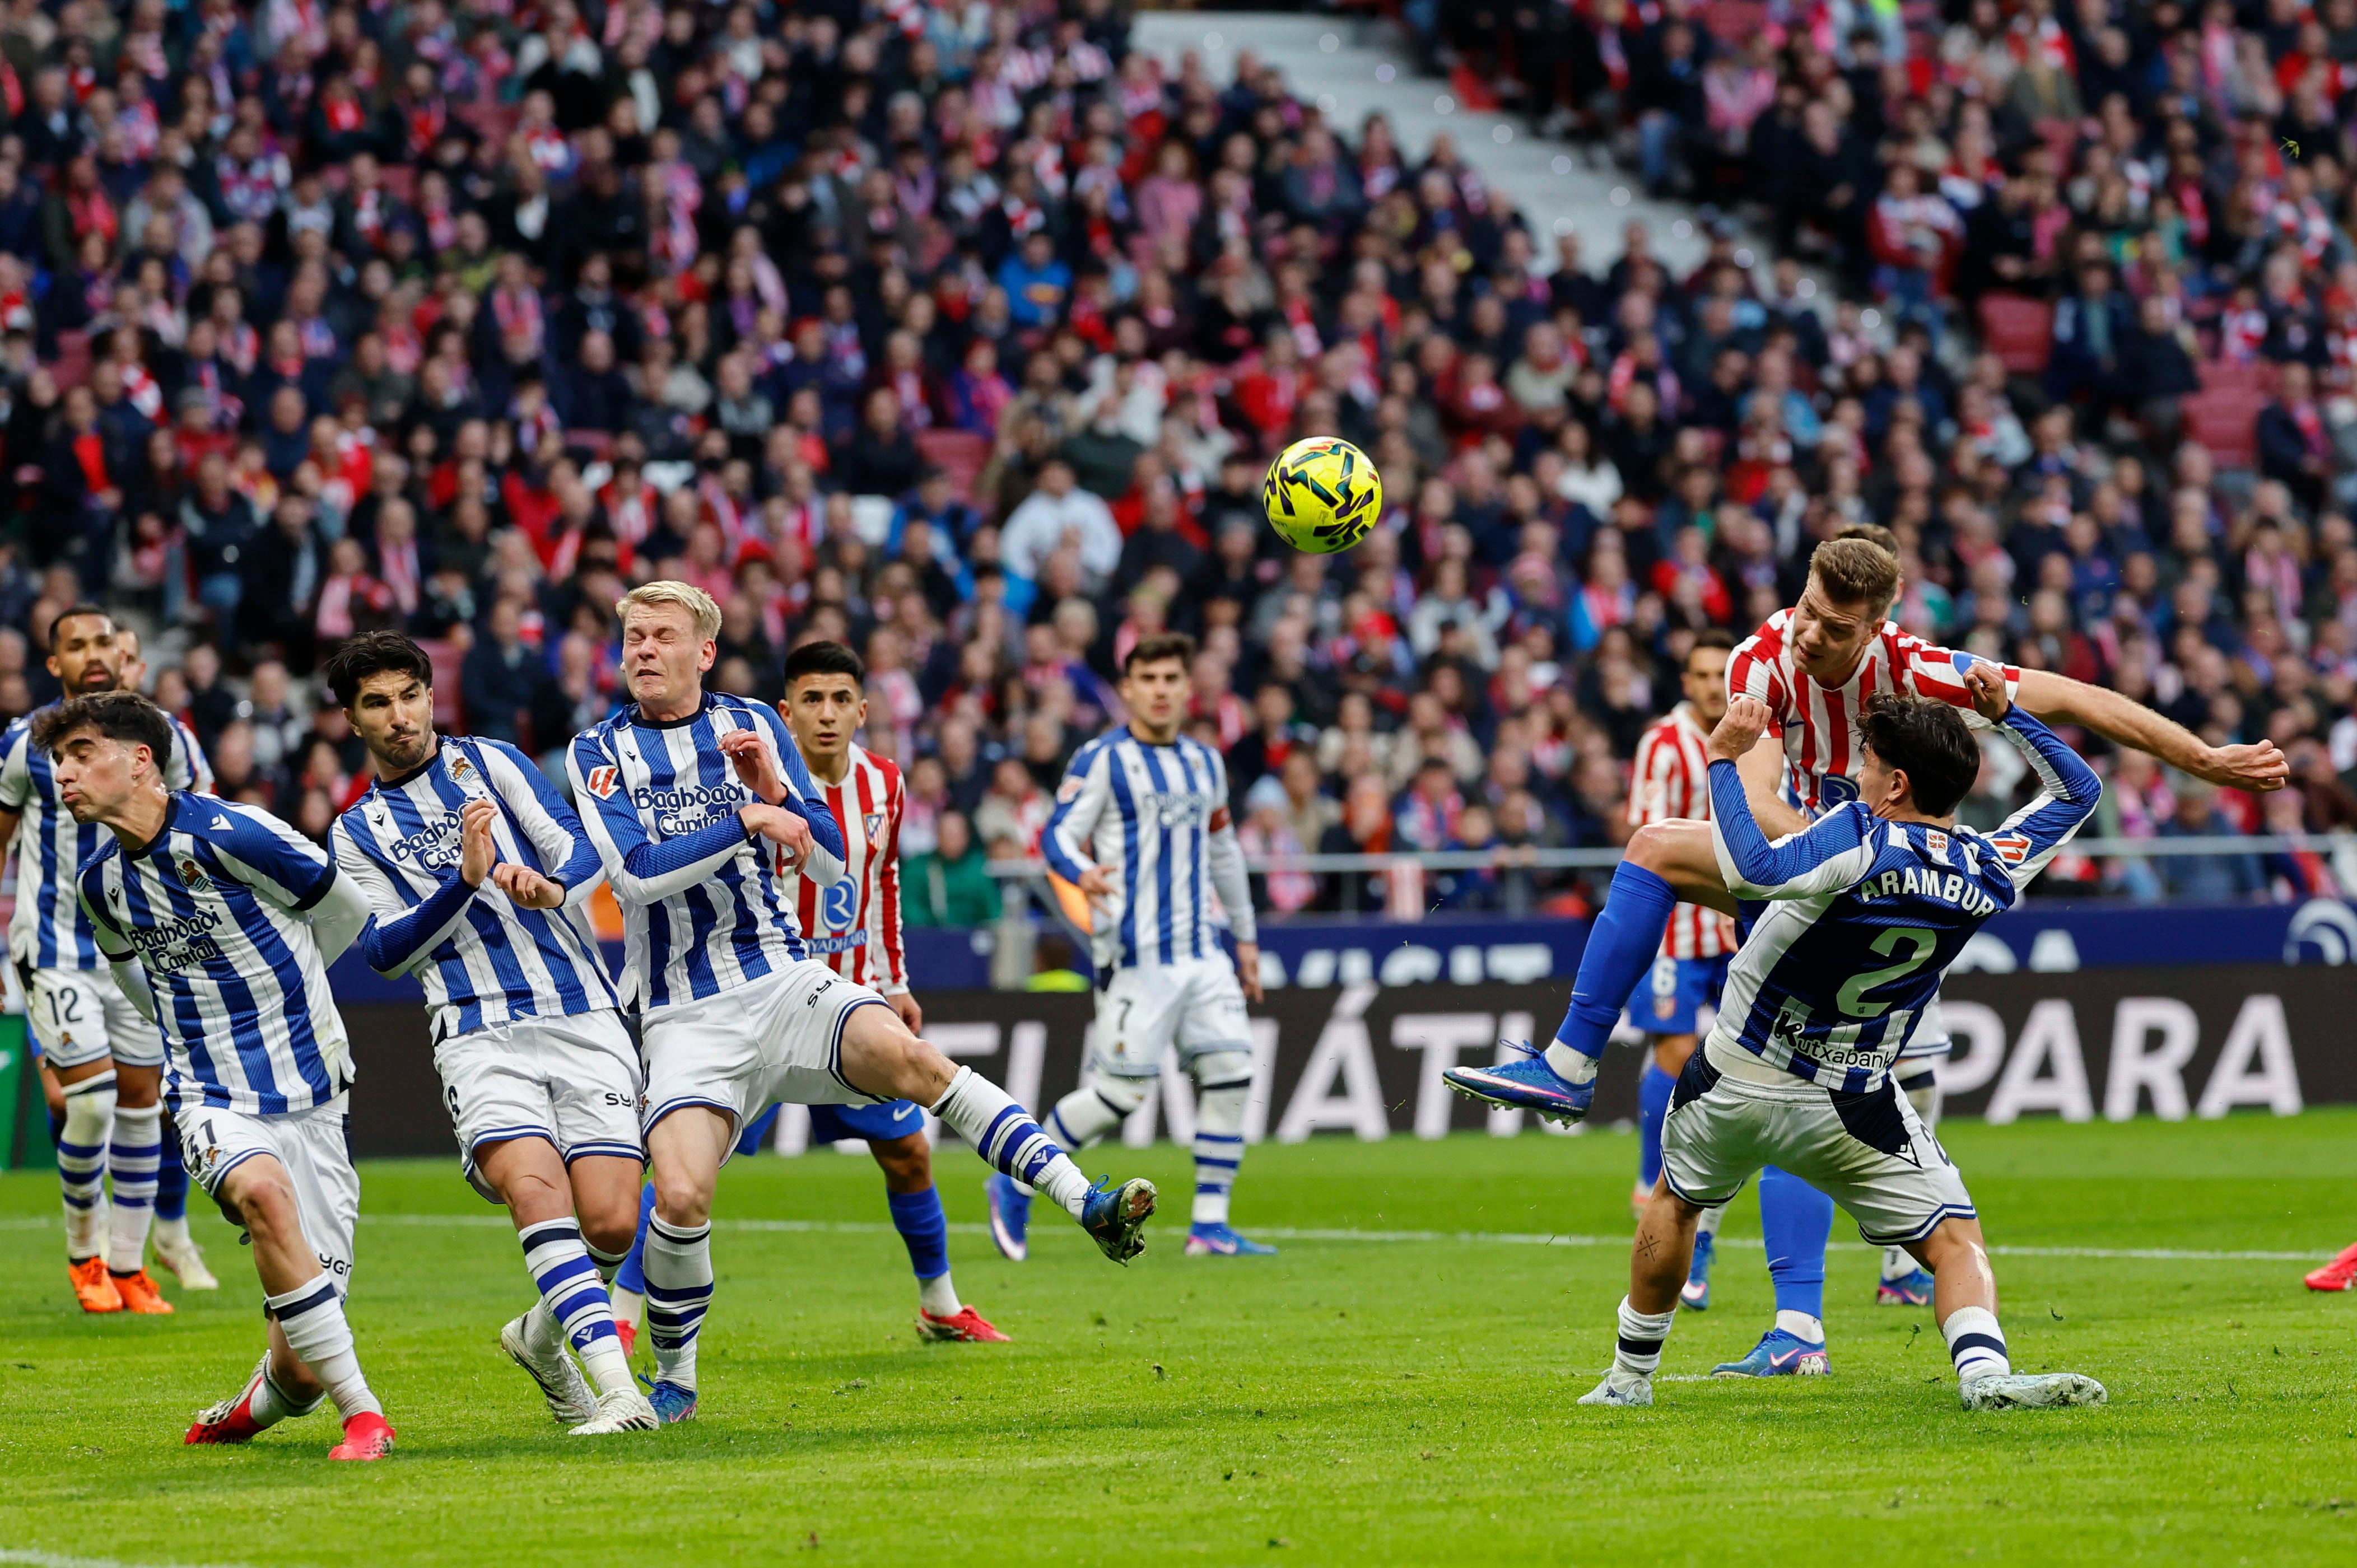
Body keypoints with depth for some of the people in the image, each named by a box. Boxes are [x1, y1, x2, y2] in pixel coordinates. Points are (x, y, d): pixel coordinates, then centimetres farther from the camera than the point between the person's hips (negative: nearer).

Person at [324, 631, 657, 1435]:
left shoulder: (489, 762, 13)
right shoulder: (357, 833, 16)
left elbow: (580, 848, 0)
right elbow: (386, 949, 3)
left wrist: (552, 887, -24)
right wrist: (465, 881, -11)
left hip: (583, 1018, 0)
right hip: (479, 1035, 0)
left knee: (609, 1222, -12)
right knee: (535, 1189, -28)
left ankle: (543, 1335, 20)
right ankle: (618, 1391, -34)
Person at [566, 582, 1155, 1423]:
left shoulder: (753, 724, 9)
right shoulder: (599, 752, 2)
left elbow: (830, 860, 5)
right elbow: (637, 872, -13)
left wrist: (776, 789, -13)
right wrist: (748, 819, -15)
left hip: (786, 981, 1)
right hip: (684, 1017, -1)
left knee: (903, 1054, -28)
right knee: (681, 1198, -21)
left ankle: (1086, 1202, -31)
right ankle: (674, 1379, 4)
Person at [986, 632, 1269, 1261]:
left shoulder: (1205, 763, 16)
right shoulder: (1102, 760, -4)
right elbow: (1058, 834, -11)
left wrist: (1245, 936, 27)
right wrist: (1082, 874, -33)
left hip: (1201, 951, 6)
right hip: (1136, 954, -6)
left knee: (1230, 1073, -4)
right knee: (1121, 1090, -8)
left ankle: (1210, 1226, 2)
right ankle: (1016, 1184, 10)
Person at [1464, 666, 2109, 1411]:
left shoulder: (1861, 840, -26)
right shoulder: (1991, 873, -10)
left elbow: (1754, 870, -43)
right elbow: (2078, 789, 7)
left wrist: (1724, 761, -34)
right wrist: (2004, 711, 8)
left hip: (1735, 1084, -1)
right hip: (1852, 1110, 1)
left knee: (1676, 1201, 25)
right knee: (1955, 1241, 2)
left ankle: (1630, 1376, 37)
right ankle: (1983, 1371, -28)